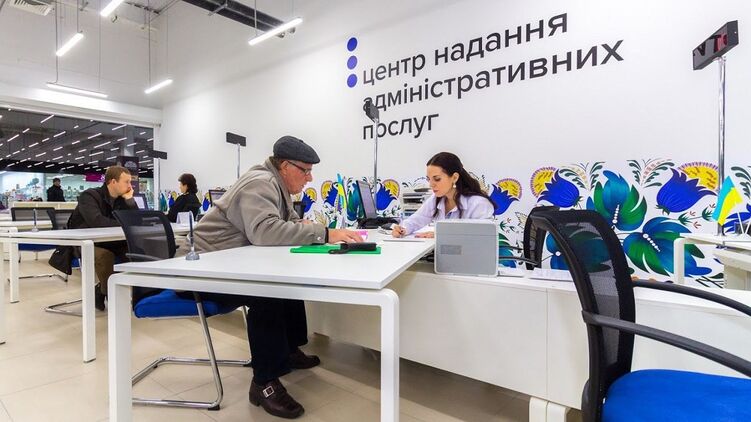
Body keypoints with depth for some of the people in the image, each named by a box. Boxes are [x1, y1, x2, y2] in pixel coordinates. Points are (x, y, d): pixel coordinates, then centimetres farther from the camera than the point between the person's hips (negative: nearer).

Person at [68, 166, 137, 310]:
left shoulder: (121, 199, 3)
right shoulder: (89, 195, -16)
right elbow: (96, 221, -34)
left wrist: (129, 199, -14)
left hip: (107, 242, 6)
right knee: (104, 255, -36)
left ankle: (101, 290, 1)